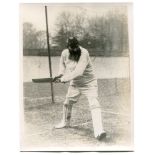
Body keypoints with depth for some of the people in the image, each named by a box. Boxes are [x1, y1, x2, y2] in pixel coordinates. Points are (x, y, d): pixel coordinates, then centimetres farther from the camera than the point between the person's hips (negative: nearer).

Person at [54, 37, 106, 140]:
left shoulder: (84, 53, -28)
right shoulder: (65, 53, -9)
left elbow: (78, 72, -37)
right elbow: (62, 63, 15)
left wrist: (64, 79, -33)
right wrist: (61, 73, -1)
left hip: (89, 83, -6)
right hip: (75, 83, 6)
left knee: (94, 105, -22)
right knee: (67, 103, 20)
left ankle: (99, 131, -30)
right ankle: (66, 122, 47)